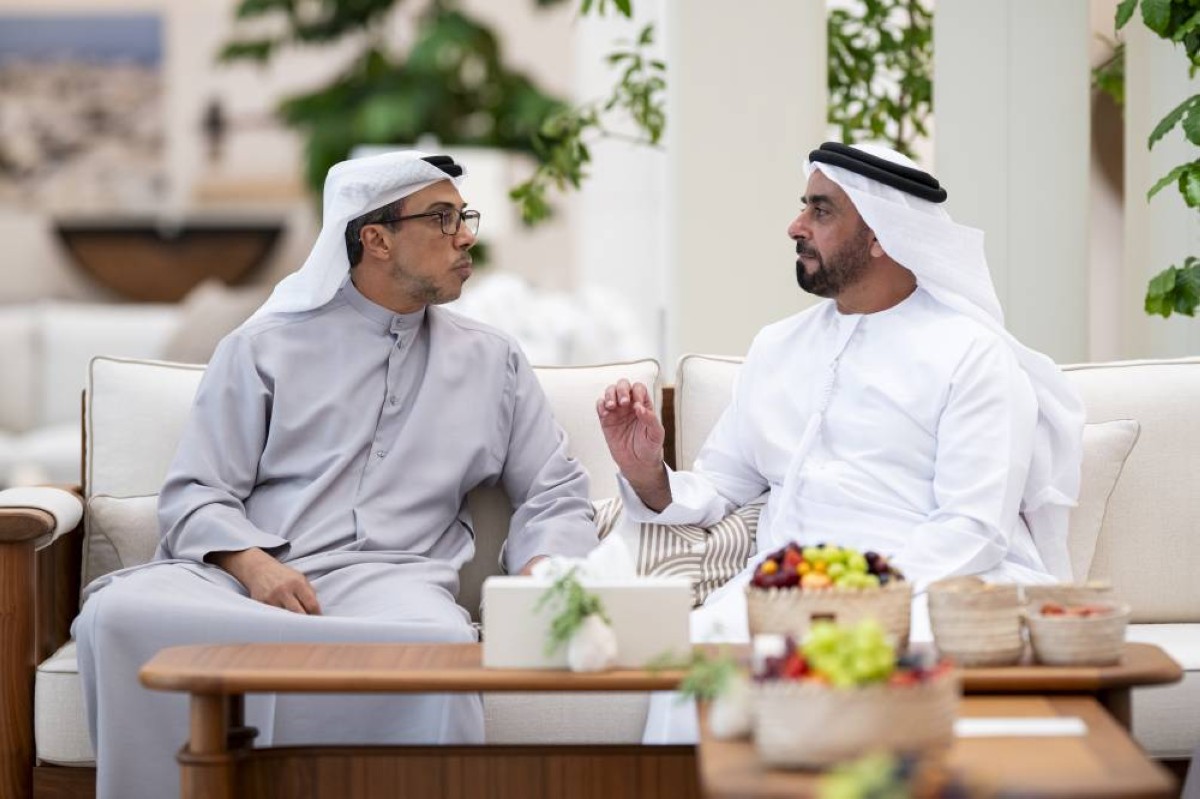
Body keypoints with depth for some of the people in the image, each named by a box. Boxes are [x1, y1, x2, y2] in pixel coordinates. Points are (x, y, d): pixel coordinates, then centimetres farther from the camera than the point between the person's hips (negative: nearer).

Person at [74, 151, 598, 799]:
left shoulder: (494, 362, 22)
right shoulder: (263, 348, 15)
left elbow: (555, 495, 20)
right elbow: (195, 497, 9)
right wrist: (254, 564, -14)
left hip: (388, 576, 0)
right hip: (240, 572, 0)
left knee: (441, 646, -38)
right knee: (119, 614, -33)